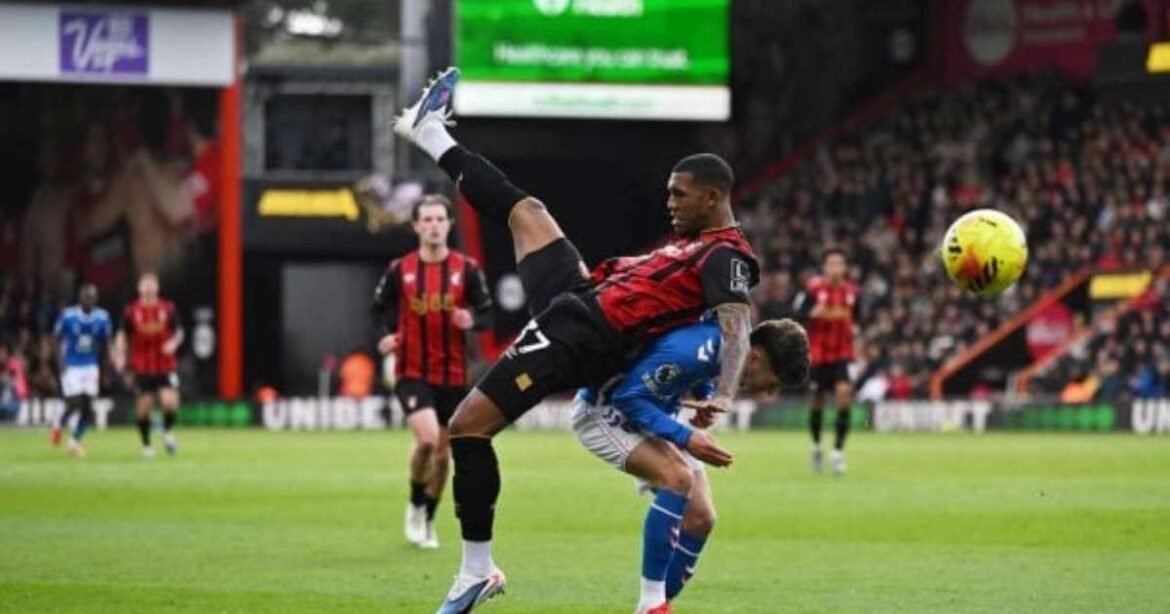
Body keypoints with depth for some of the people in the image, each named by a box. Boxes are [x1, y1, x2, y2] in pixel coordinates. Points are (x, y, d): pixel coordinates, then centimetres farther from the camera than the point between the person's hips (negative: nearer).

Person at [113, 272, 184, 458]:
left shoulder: (168, 309, 2)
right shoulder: (131, 311, 0)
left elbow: (178, 331, 12)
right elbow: (122, 336, 8)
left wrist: (173, 343, -9)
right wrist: (120, 355, -7)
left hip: (165, 366, 0)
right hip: (142, 368, 0)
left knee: (170, 402, -15)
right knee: (144, 407, 1)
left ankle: (168, 432, 14)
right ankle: (146, 445, 18)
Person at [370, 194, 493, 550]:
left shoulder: (466, 269, -1)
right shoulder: (399, 270, -1)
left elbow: (487, 313, 2)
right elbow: (380, 308, 11)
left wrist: (472, 320, -21)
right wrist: (387, 334, -9)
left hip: (453, 376, 2)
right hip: (412, 373, -2)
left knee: (443, 451, 9)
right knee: (427, 438, -23)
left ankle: (428, 521, 29)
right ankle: (415, 507, 2)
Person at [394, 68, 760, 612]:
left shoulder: (724, 256, -15)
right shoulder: (698, 242, 14)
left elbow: (737, 321, -31)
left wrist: (724, 394, -46)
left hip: (576, 339, -10)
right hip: (577, 297, 10)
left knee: (467, 427, -11)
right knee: (524, 210, 25)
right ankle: (430, 135, 47)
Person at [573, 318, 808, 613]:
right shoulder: (692, 352, -34)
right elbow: (627, 396, -30)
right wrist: (684, 436, -35)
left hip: (647, 415, 9)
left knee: (700, 519, -1)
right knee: (679, 478, -31)